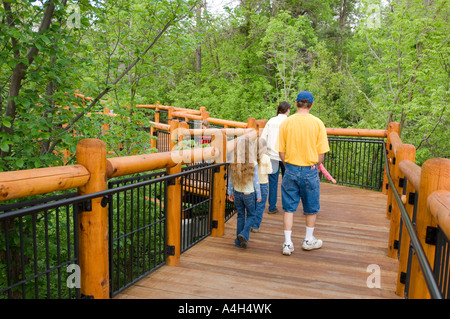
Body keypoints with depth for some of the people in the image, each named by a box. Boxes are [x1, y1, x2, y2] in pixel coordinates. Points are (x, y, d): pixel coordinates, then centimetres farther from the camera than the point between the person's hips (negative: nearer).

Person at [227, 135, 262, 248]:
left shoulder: (233, 163, -8)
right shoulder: (253, 164, -17)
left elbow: (231, 180, 1)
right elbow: (256, 181, -10)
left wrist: (230, 192, 14)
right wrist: (258, 195, 1)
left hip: (237, 193, 3)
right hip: (249, 194, -3)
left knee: (240, 216, 16)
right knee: (251, 215, 15)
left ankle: (239, 241, 21)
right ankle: (243, 235, -3)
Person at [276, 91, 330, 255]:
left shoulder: (286, 122, -4)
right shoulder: (317, 123, -6)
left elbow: (281, 152, -1)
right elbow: (321, 153, -5)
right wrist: (314, 166, 12)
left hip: (291, 170, 1)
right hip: (310, 171, -1)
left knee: (289, 208, 10)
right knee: (311, 208, 17)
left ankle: (288, 243, 12)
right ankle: (309, 240, 32)